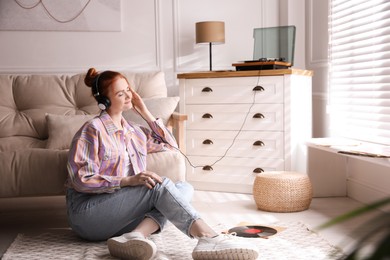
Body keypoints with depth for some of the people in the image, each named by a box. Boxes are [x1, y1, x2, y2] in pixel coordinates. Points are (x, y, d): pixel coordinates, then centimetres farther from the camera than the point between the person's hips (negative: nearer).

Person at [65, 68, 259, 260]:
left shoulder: (133, 131, 16)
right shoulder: (93, 130, -7)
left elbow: (170, 145, 19)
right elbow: (82, 180, -14)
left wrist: (145, 112, 12)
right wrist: (129, 180, -25)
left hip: (120, 212, 7)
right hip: (87, 212, -7)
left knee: (184, 188, -12)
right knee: (159, 185, -26)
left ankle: (136, 235, -36)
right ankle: (208, 238, -43)